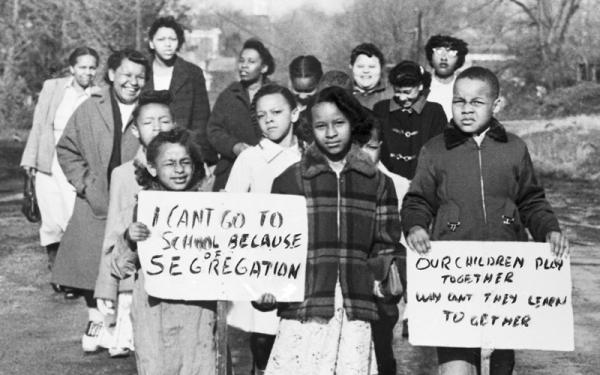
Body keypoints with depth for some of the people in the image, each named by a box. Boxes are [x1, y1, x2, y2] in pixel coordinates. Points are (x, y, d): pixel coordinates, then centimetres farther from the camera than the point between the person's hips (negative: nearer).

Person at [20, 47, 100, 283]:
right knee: (52, 222, -1)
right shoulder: (52, 87, 8)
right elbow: (38, 125, 11)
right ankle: (55, 268, 21)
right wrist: (30, 160, 8)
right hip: (48, 164, 2)